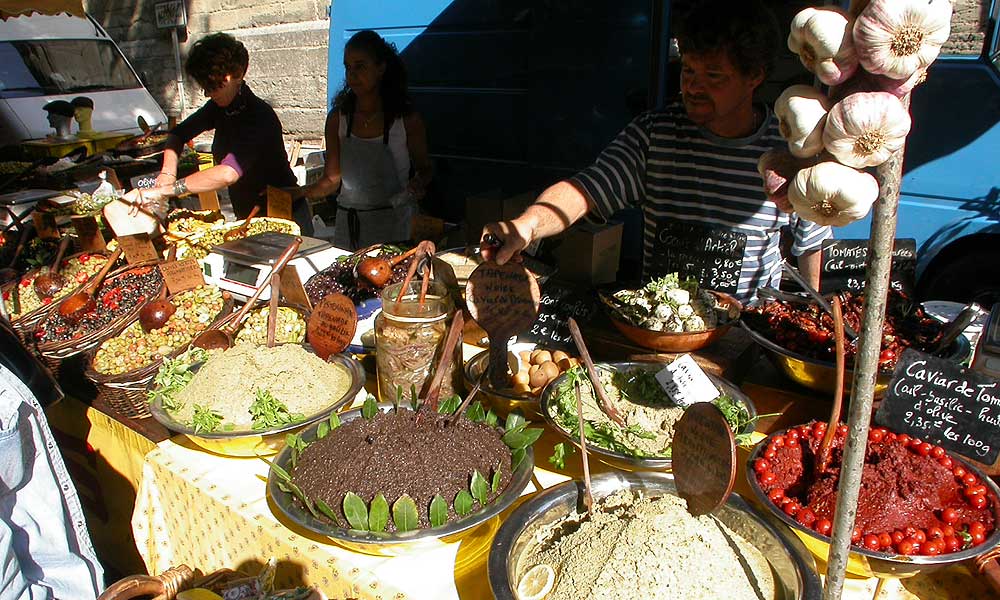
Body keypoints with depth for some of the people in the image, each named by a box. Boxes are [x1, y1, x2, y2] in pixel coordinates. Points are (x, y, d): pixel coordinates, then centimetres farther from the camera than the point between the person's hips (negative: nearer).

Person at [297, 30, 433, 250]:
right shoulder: (337, 118, 1)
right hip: (347, 222, 3)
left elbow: (425, 168, 4)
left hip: (392, 224, -2)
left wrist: (418, 182, -17)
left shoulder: (407, 119, -6)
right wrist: (299, 192, -14)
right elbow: (331, 179, 3)